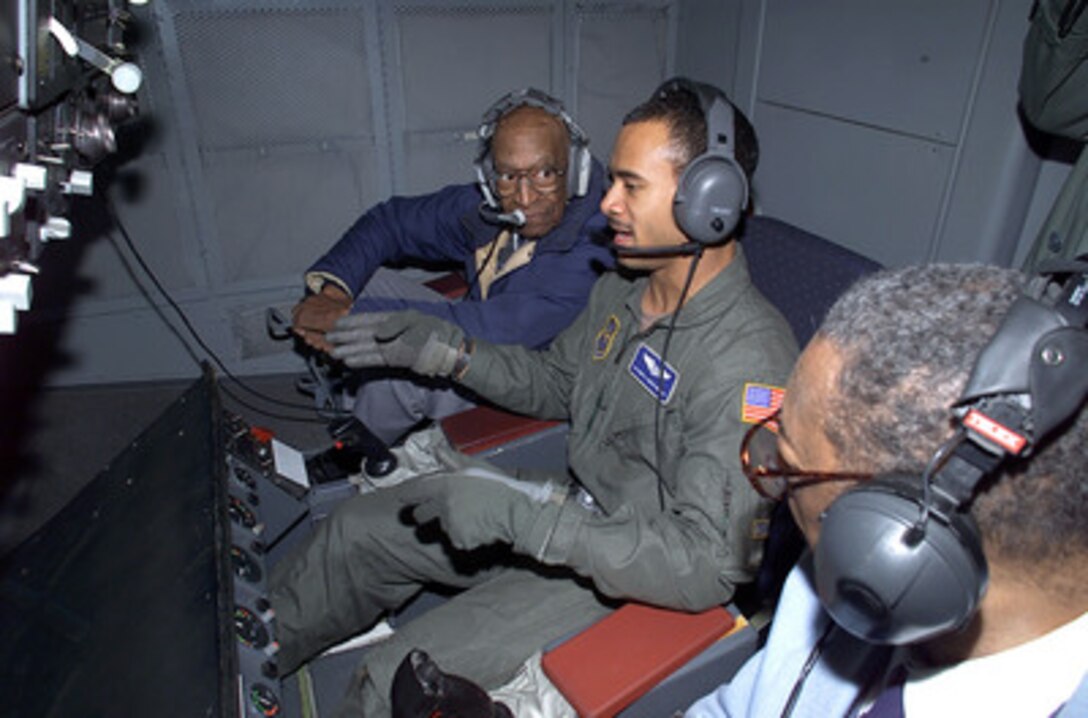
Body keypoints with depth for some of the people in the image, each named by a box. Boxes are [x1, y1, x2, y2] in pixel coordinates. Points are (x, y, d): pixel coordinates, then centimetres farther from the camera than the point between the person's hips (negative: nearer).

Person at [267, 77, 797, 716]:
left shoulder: (748, 363, -29)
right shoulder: (625, 287, -2)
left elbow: (707, 568, -31)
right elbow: (557, 383, 13)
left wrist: (525, 516, -34)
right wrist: (442, 347, 0)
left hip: (628, 574, -8)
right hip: (573, 507, 8)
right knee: (358, 529, 12)